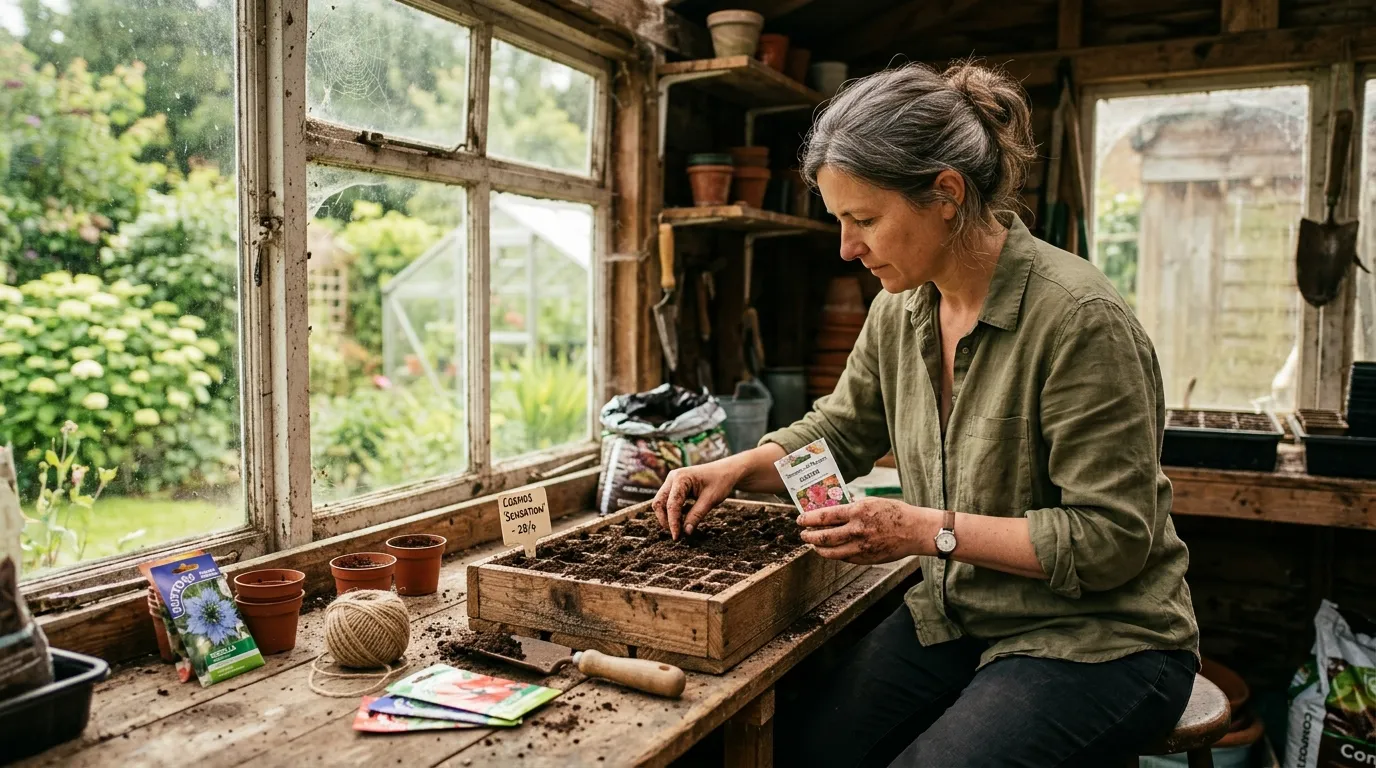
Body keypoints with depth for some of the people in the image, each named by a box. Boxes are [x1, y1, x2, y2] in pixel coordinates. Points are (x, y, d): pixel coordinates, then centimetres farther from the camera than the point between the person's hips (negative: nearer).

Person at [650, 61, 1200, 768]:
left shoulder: (1078, 318, -23)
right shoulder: (901, 309, -1)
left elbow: (1114, 537, -21)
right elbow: (840, 429, 14)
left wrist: (927, 530, -25)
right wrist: (736, 468, -3)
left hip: (1096, 638, -5)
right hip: (959, 617, 6)